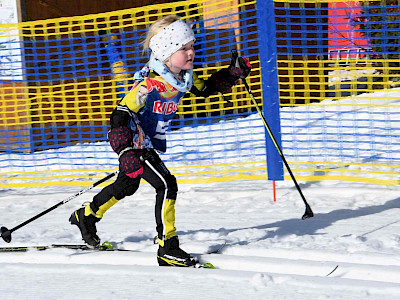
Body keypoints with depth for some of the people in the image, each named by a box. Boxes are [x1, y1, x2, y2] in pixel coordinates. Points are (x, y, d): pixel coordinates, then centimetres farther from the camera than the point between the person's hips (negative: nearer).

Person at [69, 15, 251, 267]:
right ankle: (168, 249, -12)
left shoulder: (184, 76, -5)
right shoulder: (150, 83, -31)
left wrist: (233, 74, 1)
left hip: (153, 142, 10)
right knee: (167, 186, -19)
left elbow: (205, 89, 16)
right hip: (133, 141, -9)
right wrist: (127, 153, -41)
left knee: (128, 185, 26)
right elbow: (120, 116, -31)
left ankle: (87, 216, 49)